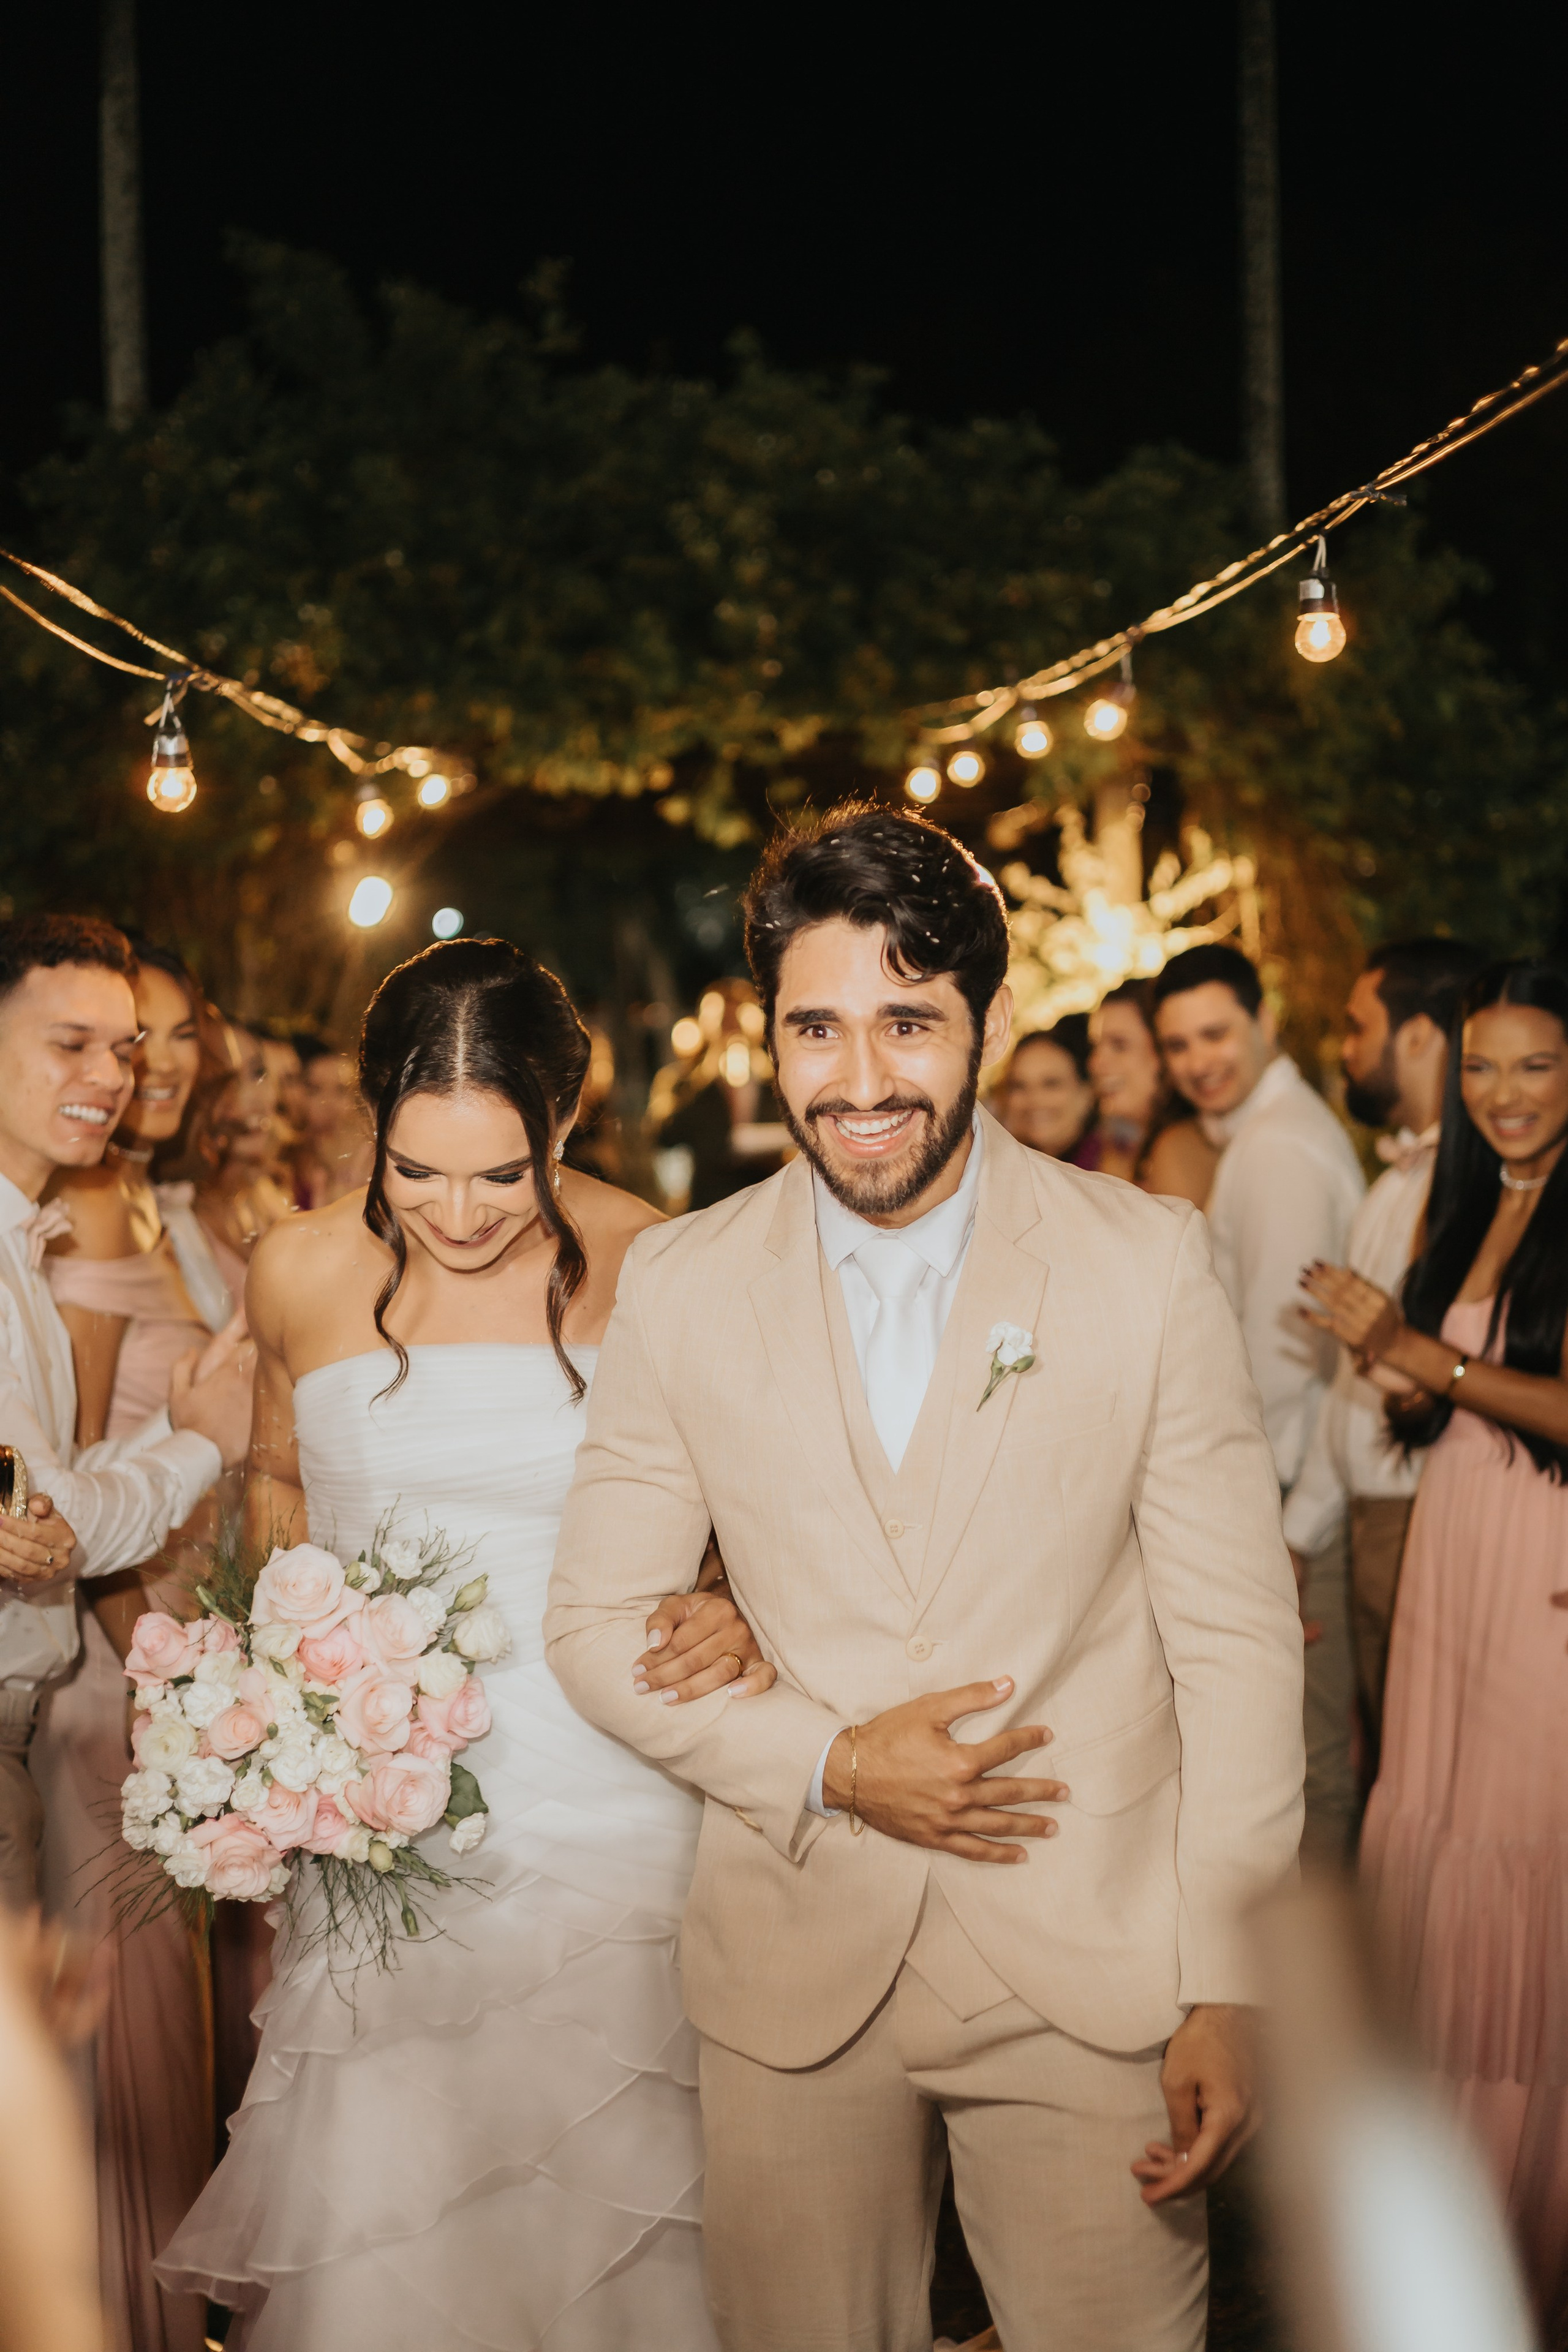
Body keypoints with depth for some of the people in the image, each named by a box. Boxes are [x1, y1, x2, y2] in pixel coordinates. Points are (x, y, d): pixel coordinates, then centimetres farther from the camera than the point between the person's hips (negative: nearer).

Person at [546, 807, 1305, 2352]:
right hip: (793, 1969, 1)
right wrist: (829, 1766, -12)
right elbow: (598, 1624, 3)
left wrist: (1224, 1991, -7)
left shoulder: (1146, 1265, -5)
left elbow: (1235, 1631, -4)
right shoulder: (679, 1288, -2)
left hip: (1092, 1967, -1)